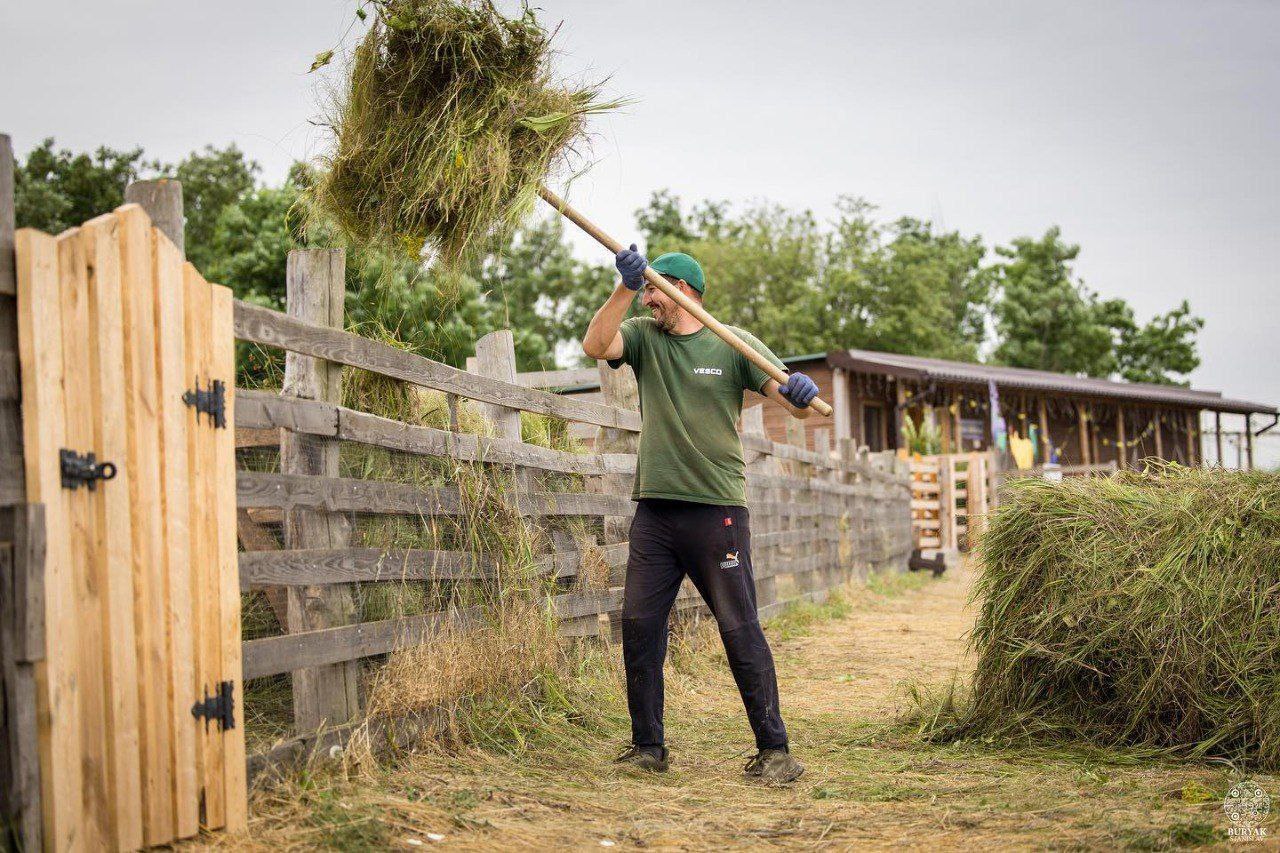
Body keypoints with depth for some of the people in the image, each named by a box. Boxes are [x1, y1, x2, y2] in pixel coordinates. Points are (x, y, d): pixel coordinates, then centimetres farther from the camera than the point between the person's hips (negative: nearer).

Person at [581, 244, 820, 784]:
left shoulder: (734, 344, 2)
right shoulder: (642, 337, 10)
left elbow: (794, 405, -4)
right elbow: (594, 345, -11)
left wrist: (801, 392, -27)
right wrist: (625, 288, -22)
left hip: (718, 511, -4)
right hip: (654, 511, 4)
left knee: (739, 629, -5)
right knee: (638, 623, 3)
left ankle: (774, 750, 1)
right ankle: (648, 746, 15)